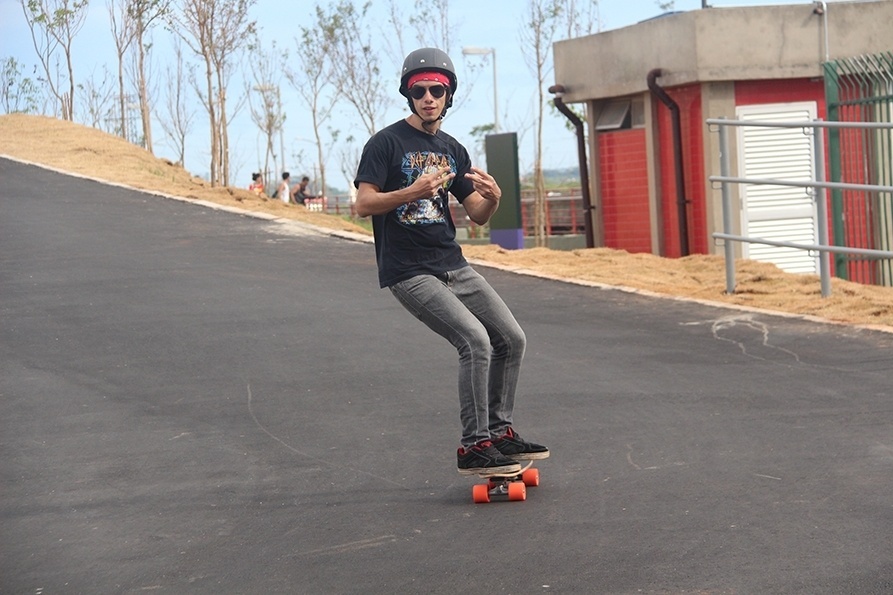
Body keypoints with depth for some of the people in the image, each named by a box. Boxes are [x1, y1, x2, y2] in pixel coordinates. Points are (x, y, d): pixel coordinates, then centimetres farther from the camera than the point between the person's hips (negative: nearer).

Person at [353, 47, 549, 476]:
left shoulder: (452, 151, 14)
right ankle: (473, 446, -13)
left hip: (453, 266, 8)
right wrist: (411, 192, -30)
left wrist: (492, 197, -9)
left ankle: (499, 430, 22)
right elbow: (363, 204, -15)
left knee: (512, 339, 7)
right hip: (409, 272, -8)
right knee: (476, 341, -20)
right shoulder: (386, 143, -6)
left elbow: (478, 216, 14)